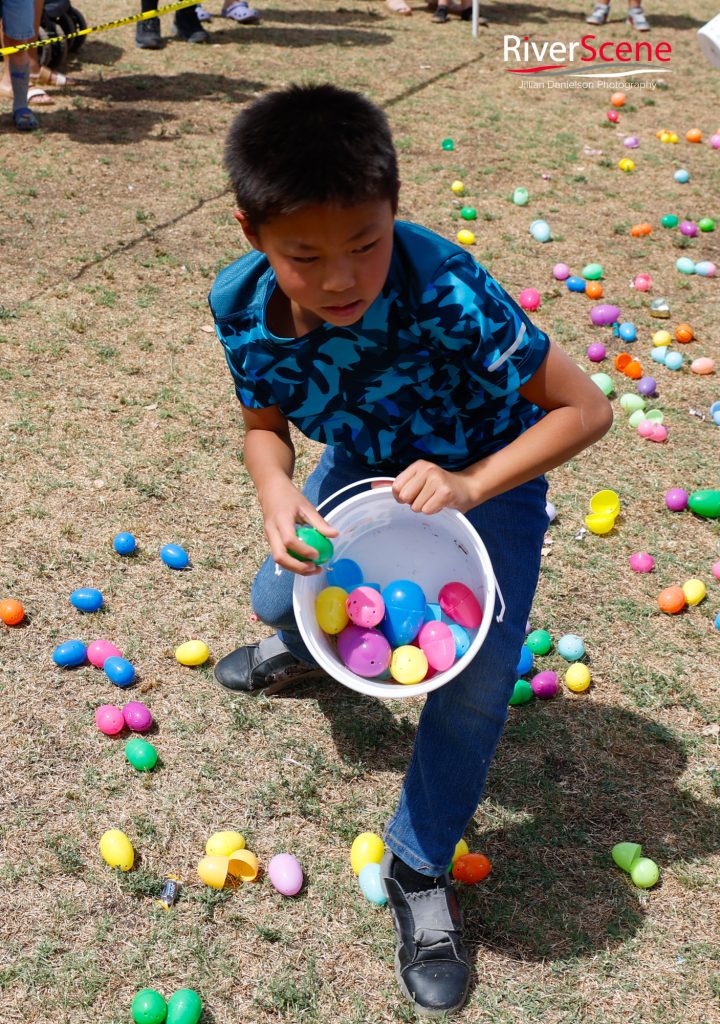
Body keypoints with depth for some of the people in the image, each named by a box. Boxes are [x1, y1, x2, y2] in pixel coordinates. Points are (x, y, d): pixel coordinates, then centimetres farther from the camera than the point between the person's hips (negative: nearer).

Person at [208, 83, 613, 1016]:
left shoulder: (448, 293, -41)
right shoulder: (240, 300, -25)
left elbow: (584, 408, -32)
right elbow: (264, 423, -7)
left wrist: (469, 486, -42)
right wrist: (277, 498, -28)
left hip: (488, 472, -4)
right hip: (366, 463, 5)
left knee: (475, 680, -15)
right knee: (276, 597, 12)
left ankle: (419, 871, 10)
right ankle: (305, 648, 53)